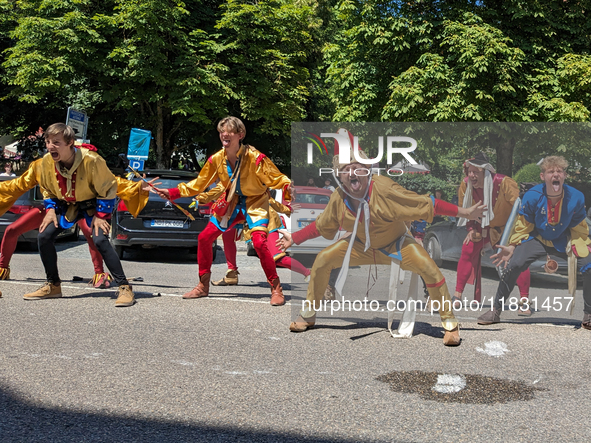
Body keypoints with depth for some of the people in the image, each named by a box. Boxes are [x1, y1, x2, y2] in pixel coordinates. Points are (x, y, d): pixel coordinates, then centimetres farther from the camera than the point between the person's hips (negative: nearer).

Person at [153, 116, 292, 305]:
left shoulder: (254, 157, -22)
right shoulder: (216, 159, -7)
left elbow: (276, 178, -18)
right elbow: (198, 184, 3)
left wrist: (288, 187, -41)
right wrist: (172, 193, -3)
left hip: (255, 202, -5)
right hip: (231, 203, 6)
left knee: (259, 243, -26)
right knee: (204, 238, 1)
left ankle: (276, 289, -9)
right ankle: (203, 286, 18)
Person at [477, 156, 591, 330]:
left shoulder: (576, 197, -19)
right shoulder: (532, 196, -22)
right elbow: (523, 227, -8)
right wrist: (512, 247, -17)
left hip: (563, 241, 1)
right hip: (537, 238, -1)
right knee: (513, 265, -23)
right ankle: (496, 311, -6)